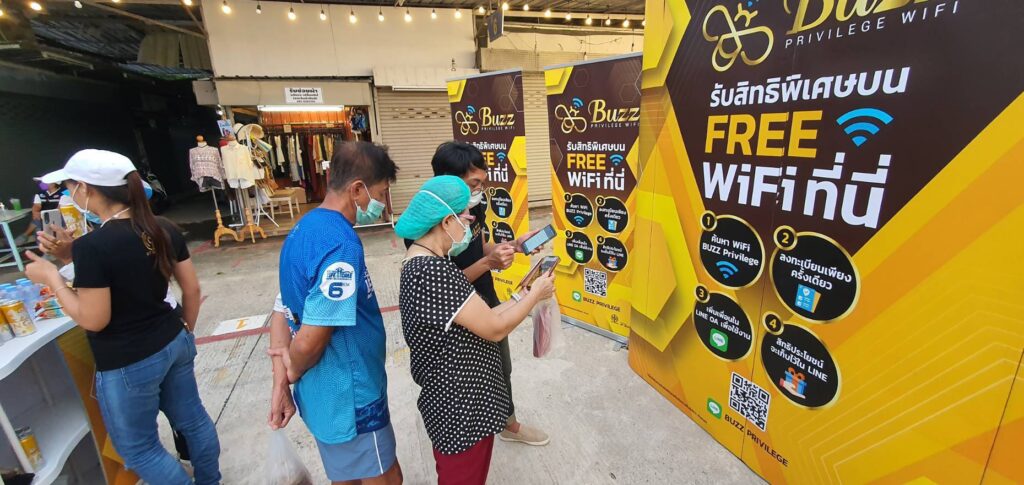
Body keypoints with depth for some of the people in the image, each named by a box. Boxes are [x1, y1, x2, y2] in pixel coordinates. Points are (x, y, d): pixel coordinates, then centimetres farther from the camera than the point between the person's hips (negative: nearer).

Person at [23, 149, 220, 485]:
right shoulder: (164, 229, -3)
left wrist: (52, 278, -5)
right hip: (174, 344, 7)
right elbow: (191, 289, 4)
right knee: (192, 419, 22)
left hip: (128, 365, -7)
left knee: (138, 448, 16)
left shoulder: (91, 245, -22)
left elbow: (93, 320, -16)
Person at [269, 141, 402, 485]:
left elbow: (283, 310, 5)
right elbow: (310, 341, -27)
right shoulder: (341, 244, -28)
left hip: (323, 394, 8)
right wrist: (292, 375, -6)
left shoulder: (304, 228, 2)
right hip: (350, 399, -8)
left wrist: (281, 381, 1)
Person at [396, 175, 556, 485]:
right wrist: (536, 294, -9)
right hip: (461, 407, -9)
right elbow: (495, 328, -23)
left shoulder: (419, 264, 3)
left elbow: (476, 320, 3)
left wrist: (521, 297, 4)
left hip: (453, 399, 9)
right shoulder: (434, 270, -30)